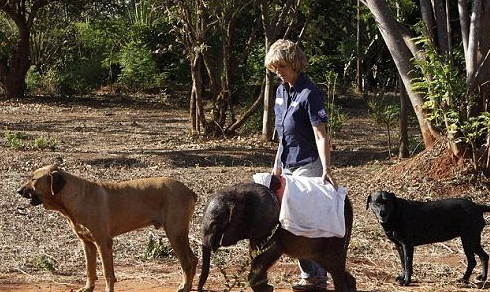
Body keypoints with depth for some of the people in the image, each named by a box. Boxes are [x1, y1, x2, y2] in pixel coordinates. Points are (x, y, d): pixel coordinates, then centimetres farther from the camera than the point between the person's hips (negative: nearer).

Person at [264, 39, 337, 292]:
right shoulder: (281, 91, 9)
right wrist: (277, 163, 19)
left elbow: (321, 136, -22)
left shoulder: (309, 93, -16)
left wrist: (326, 169, -31)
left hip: (308, 166, -9)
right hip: (289, 164, 9)